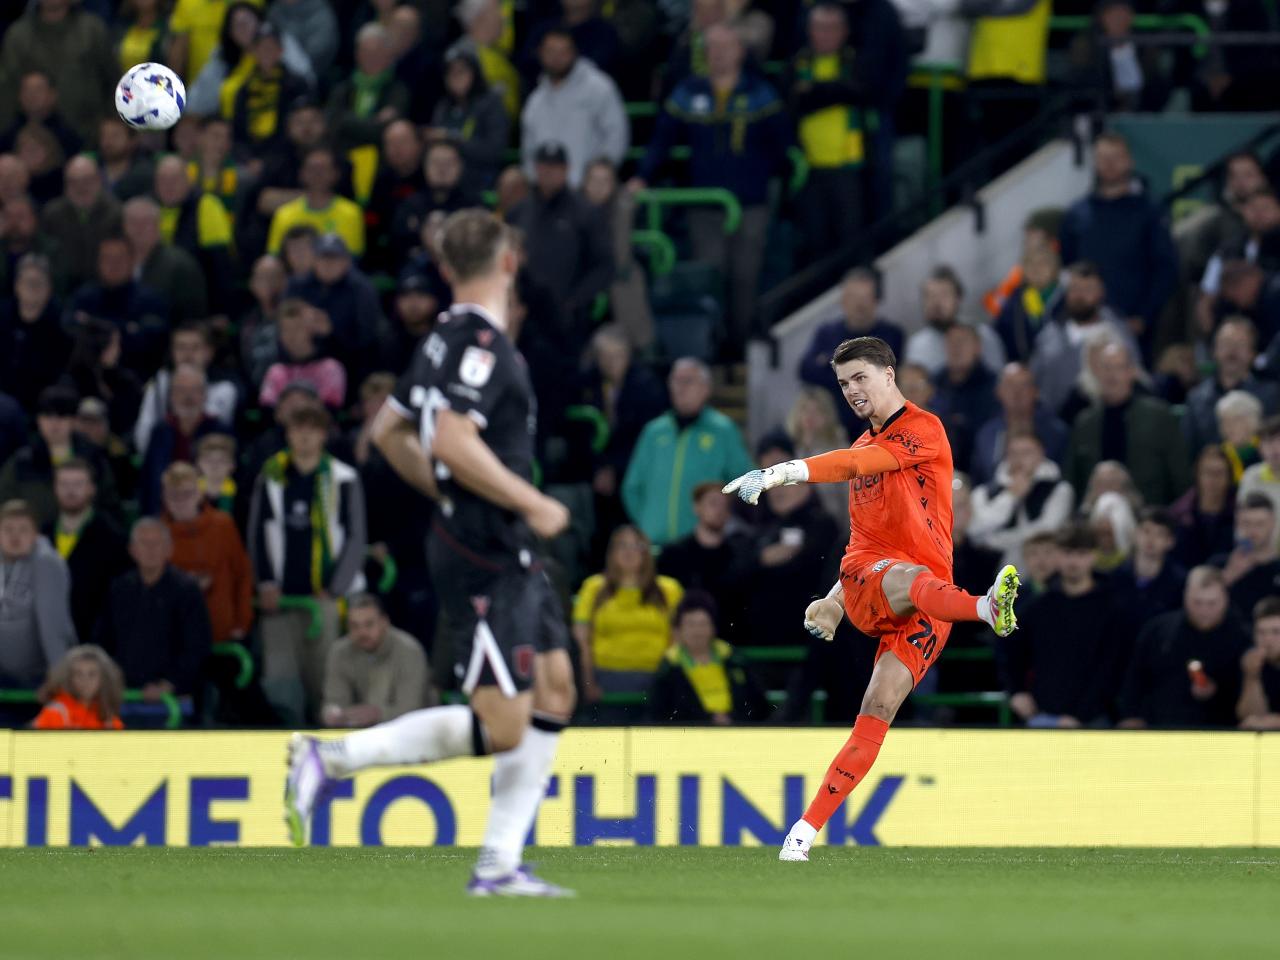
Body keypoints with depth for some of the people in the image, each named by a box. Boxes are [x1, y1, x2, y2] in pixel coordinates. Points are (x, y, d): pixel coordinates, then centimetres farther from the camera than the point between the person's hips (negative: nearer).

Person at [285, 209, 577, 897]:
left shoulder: (448, 340, 13)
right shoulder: (481, 343, -16)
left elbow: (389, 431, 22)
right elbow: (452, 441, -27)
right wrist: (531, 504, -19)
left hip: (508, 556, 10)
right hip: (485, 560, -10)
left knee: (555, 694, 10)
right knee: (501, 727, -11)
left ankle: (499, 865, 10)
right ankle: (330, 759, -8)